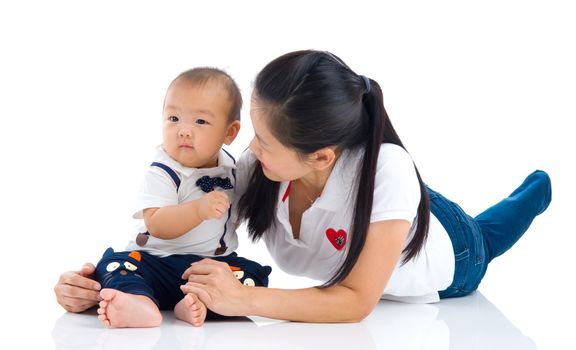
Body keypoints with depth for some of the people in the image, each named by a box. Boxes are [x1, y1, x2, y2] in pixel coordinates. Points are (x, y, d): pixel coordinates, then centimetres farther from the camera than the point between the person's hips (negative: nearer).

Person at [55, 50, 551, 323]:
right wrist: (96, 281, -46)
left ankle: (537, 189, 63)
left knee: (484, 237, 34)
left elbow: (357, 301, -45)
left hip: (447, 264, -2)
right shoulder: (257, 170, -39)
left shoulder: (385, 173, -50)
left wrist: (244, 300, -56)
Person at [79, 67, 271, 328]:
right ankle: (141, 303, -60)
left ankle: (201, 302, -43)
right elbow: (156, 224, -28)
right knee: (115, 264, -28)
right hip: (160, 263, -4)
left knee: (253, 275, -20)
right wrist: (198, 210, -39)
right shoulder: (162, 173, -11)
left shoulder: (228, 165, 7)